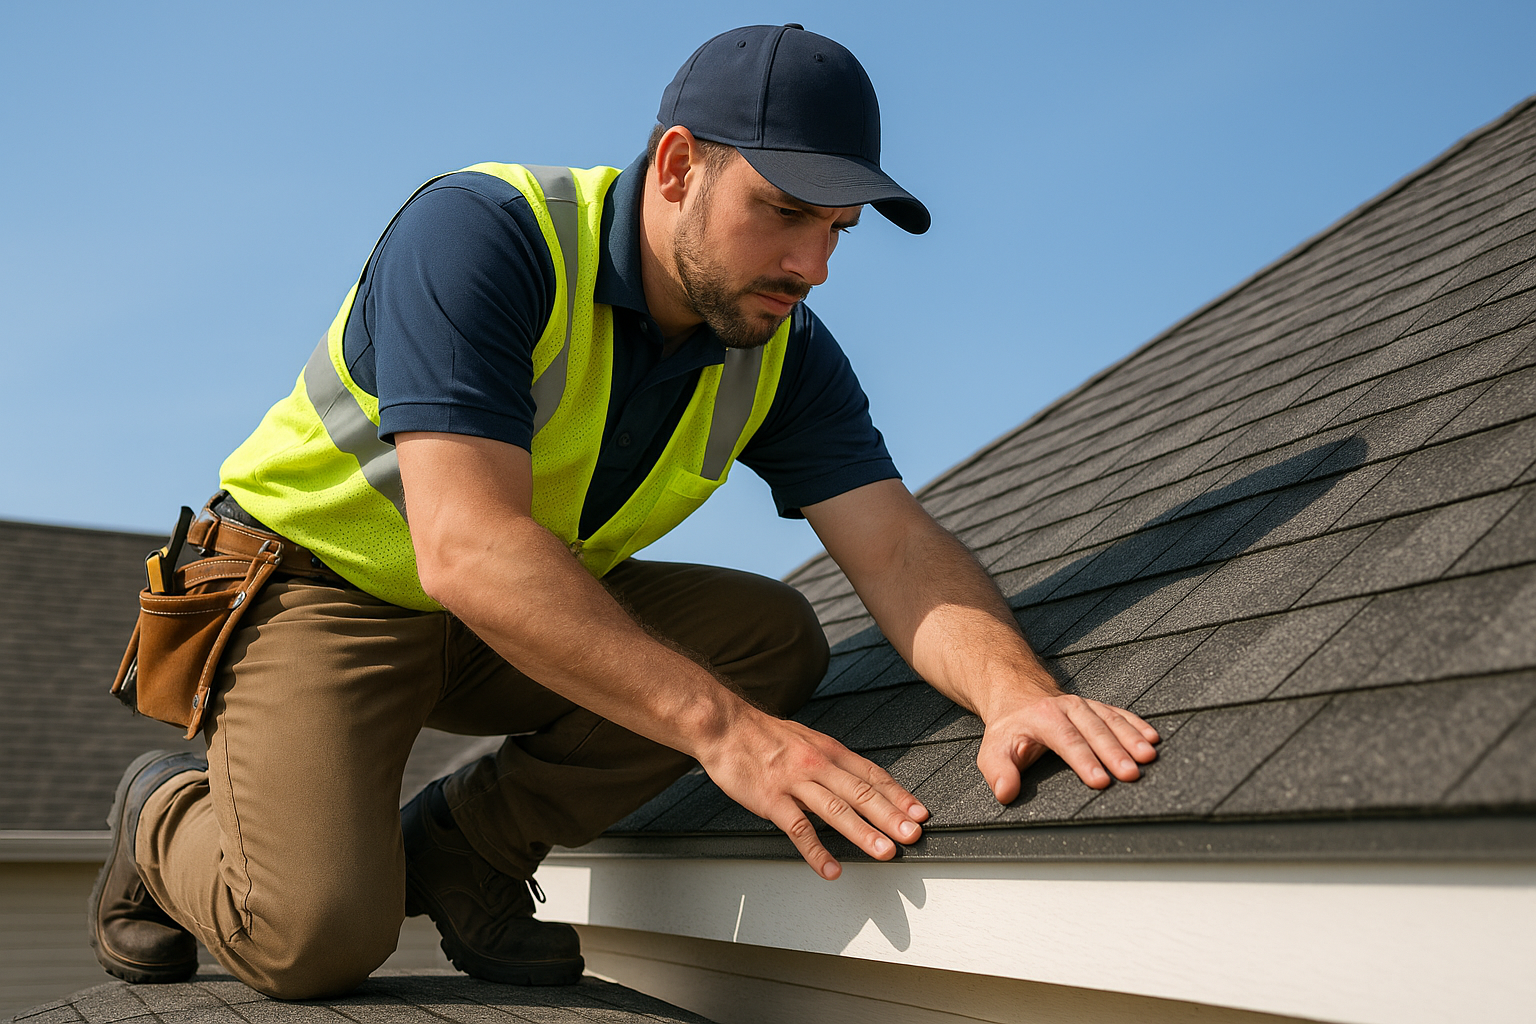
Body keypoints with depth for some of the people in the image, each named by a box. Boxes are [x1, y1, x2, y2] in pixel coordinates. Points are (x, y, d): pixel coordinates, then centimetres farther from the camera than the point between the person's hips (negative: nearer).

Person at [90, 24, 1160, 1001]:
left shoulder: (786, 354, -8)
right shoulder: (479, 233, -27)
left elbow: (900, 546, -18)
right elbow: (468, 549, -37)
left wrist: (1013, 688, -41)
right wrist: (723, 727, -44)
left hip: (541, 615, 6)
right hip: (323, 586, -5)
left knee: (773, 634, -14)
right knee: (319, 935, -24)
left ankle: (461, 840, 1)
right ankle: (171, 816, 13)